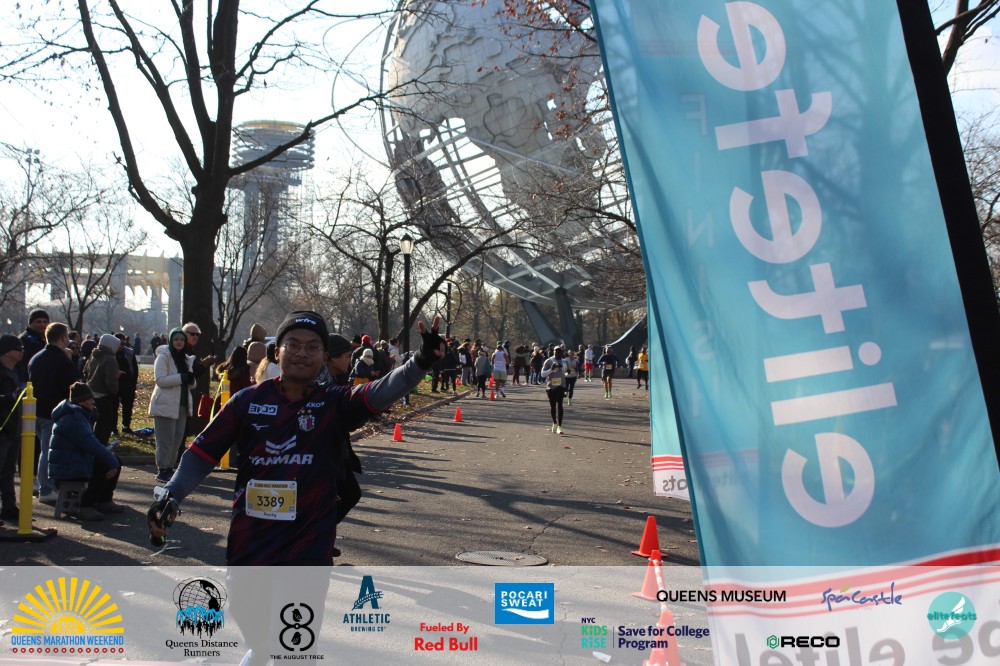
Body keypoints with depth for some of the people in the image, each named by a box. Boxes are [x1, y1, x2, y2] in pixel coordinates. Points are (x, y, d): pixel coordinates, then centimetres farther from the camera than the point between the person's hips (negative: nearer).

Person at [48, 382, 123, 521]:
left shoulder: (79, 415, 16)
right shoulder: (72, 418, -19)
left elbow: (91, 441, 16)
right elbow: (91, 444, -27)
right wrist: (112, 462, -27)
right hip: (66, 470, -11)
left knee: (115, 461, 7)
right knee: (104, 467, -25)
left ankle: (104, 502, 13)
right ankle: (85, 507, -16)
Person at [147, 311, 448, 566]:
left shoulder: (335, 403, -6)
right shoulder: (248, 401, -3)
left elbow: (380, 393, -23)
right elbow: (203, 453, 2)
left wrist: (421, 362, -39)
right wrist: (171, 496, -11)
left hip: (309, 546, -1)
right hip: (248, 541, 2)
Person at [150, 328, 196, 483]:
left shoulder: (186, 359, 15)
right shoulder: (163, 357, -6)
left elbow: (191, 384, 17)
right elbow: (160, 380, -17)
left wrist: (190, 379, -6)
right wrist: (182, 377, -22)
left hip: (182, 405, 7)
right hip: (165, 405, -7)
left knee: (177, 438, 10)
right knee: (165, 440, -4)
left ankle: (169, 467, 19)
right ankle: (162, 470, 2)